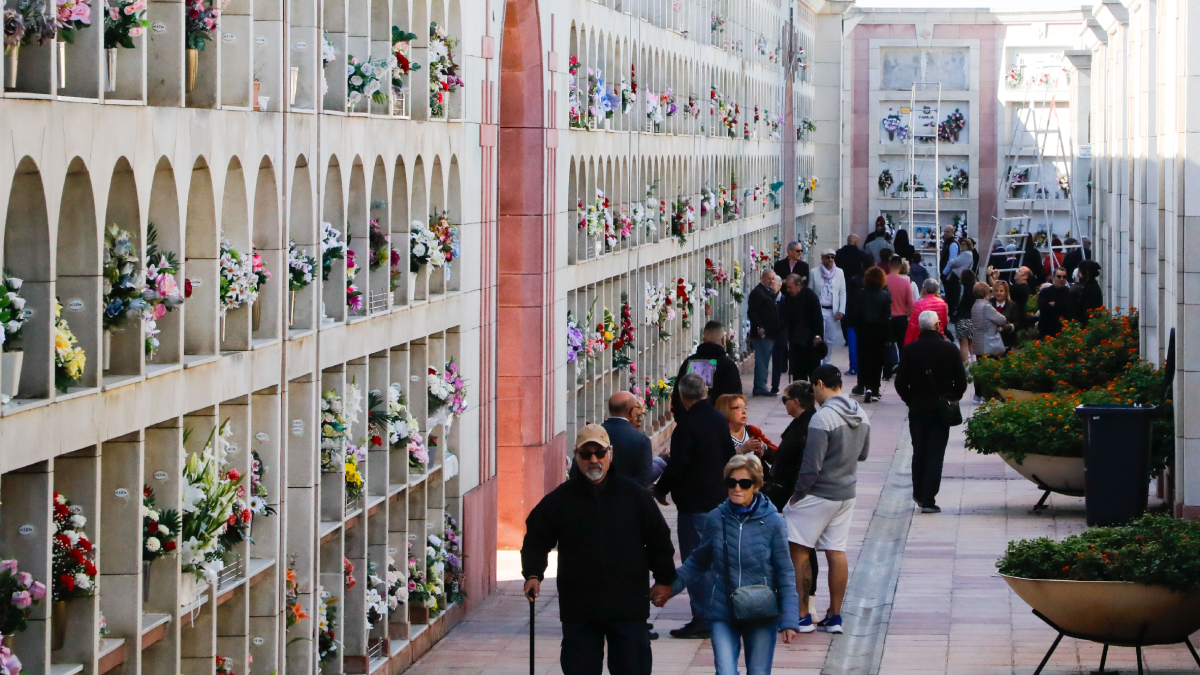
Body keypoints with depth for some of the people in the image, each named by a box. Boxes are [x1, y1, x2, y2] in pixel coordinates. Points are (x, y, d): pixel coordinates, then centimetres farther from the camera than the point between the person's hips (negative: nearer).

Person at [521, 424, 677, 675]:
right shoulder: (560, 499, 3)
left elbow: (659, 539, 12)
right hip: (578, 606, 0)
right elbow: (536, 539, 11)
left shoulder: (634, 495, 4)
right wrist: (532, 574, -3)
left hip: (628, 607, 0)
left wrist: (664, 579, 11)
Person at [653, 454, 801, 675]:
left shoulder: (772, 522, -7)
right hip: (723, 615, 1)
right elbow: (698, 562, 12)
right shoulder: (716, 519, -2)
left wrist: (789, 620, -6)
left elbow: (785, 574, -2)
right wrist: (670, 586, 0)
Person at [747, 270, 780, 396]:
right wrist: (758, 327, -23)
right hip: (762, 333, -10)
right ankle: (760, 387, -8)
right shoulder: (757, 292, -11)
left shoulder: (770, 292, 18)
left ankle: (760, 387, 17)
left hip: (770, 333, 10)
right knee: (762, 361, -9)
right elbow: (751, 312, -18)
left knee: (764, 361, 12)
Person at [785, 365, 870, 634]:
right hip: (846, 494, 8)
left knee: (799, 552, 1)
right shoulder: (861, 415, 5)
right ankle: (834, 616, 13)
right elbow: (863, 454, 18)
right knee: (837, 553, 11)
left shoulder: (822, 418, -20)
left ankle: (802, 617, 0)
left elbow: (811, 466, -20)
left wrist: (797, 495, -9)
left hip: (818, 495, -8)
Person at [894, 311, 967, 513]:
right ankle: (928, 499, -5)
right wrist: (952, 398, 14)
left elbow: (901, 383, -5)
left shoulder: (909, 350, -7)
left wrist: (910, 400, 11)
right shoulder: (950, 350, -8)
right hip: (942, 410, -1)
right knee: (935, 454, 1)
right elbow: (961, 381, -4)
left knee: (919, 452, 17)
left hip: (917, 409, 1)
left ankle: (919, 494, 25)